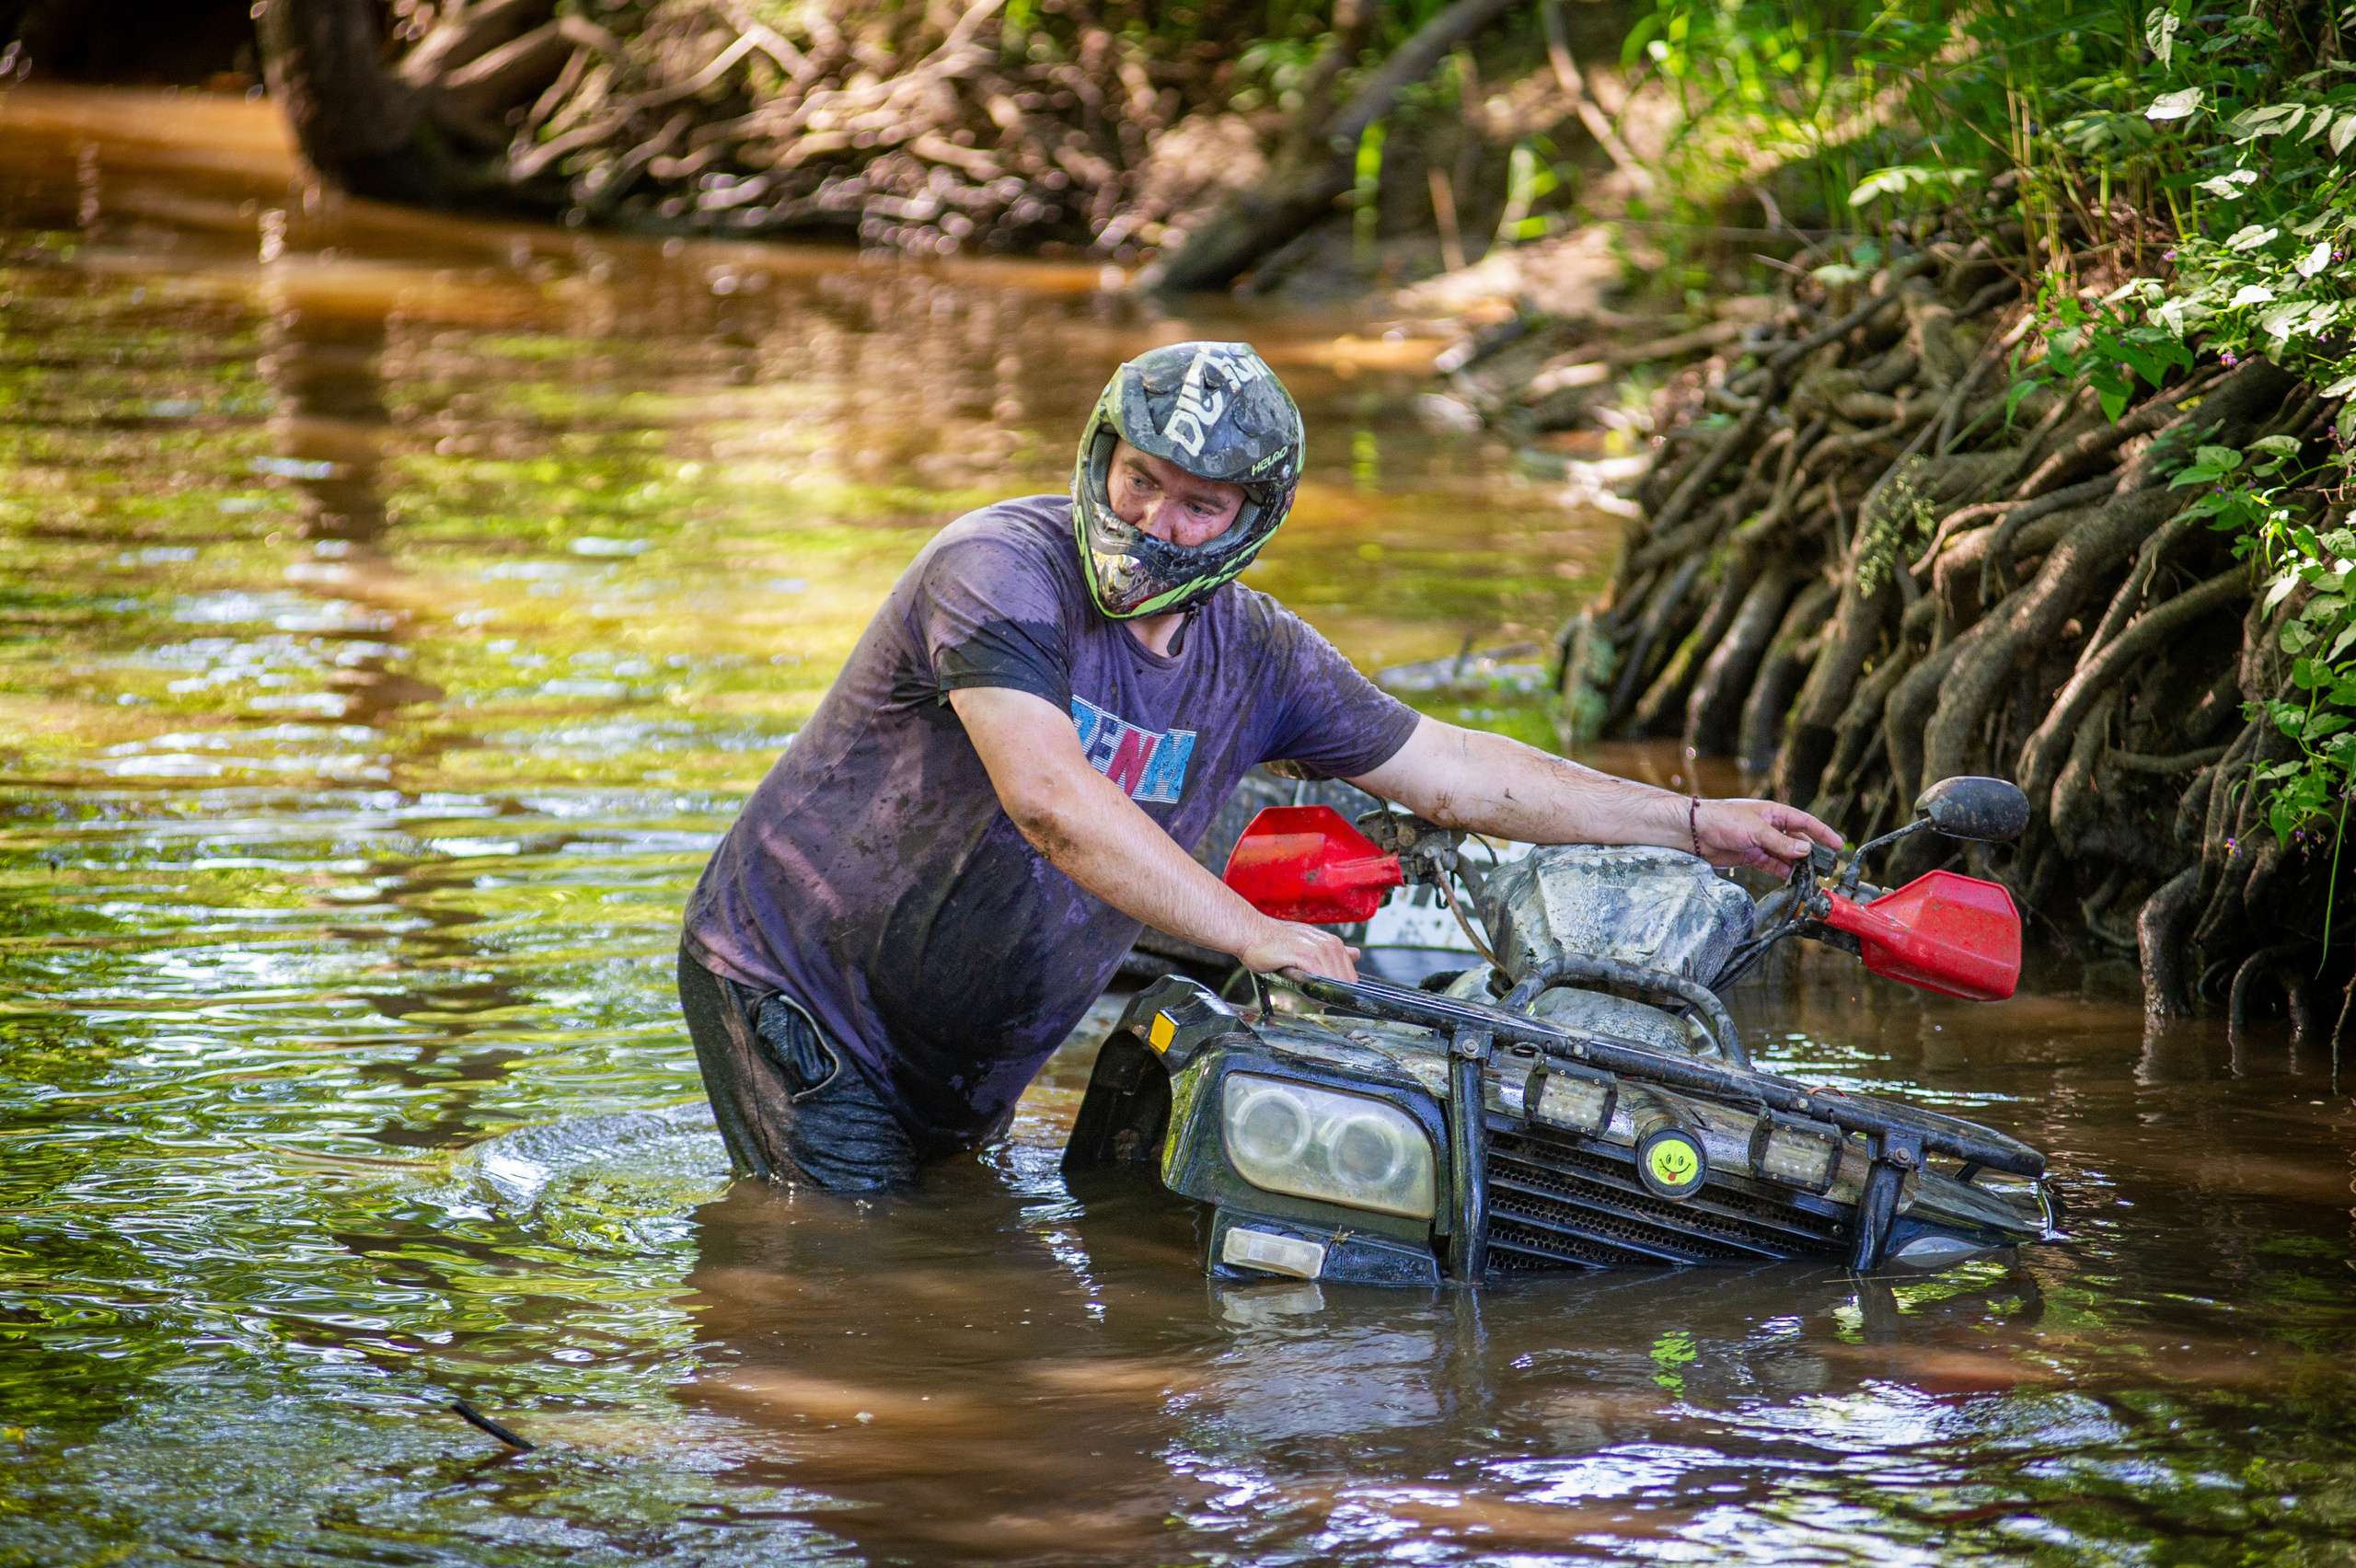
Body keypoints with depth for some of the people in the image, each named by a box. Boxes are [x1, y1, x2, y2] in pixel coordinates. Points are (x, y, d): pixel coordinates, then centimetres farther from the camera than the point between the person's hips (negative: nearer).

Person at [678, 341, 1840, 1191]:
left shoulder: (1254, 654, -2)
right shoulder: (1001, 568, -24)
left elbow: (1447, 769, 7)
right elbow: (1049, 798, -36)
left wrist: (1695, 826, 5)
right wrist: (1252, 933, -42)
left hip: (968, 1064, 7)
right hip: (795, 979, -7)